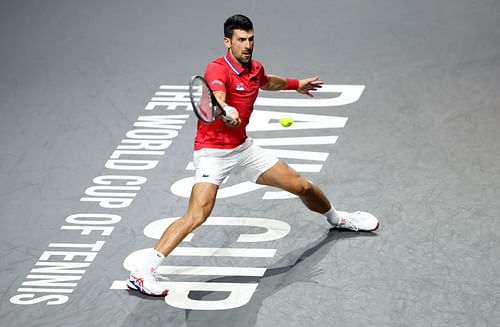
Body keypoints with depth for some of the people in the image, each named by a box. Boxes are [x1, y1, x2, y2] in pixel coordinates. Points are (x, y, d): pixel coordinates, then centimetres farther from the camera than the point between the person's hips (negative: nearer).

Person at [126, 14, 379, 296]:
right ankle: (143, 273, -26)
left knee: (302, 186, 13)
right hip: (213, 153, -8)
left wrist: (296, 84, 42)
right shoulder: (217, 70, -22)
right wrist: (226, 110, -66)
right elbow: (217, 97, -45)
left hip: (244, 147, 8)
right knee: (198, 215, -26)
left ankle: (337, 218, 45)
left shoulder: (255, 69, 3)